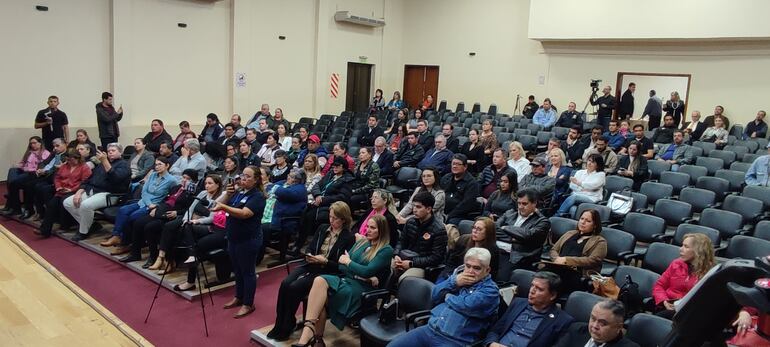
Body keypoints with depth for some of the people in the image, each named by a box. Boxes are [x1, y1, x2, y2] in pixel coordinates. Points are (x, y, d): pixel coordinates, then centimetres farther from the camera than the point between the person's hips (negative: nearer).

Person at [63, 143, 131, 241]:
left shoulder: (123, 164, 1)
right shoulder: (101, 164, 25)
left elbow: (115, 178, -20)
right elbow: (89, 179, 23)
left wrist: (105, 161, -25)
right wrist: (79, 192, 6)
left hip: (107, 193, -8)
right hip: (91, 191, 8)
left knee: (85, 205, -33)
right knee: (67, 203, -7)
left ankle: (83, 232, -10)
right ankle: (89, 224, 1)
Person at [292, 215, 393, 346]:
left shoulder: (386, 250, -2)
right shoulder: (361, 243, 19)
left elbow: (367, 271, -13)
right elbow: (341, 266, 12)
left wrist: (348, 262, 2)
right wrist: (358, 275, -6)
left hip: (362, 288, -6)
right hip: (346, 280, 6)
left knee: (321, 283, -29)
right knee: (319, 280, -28)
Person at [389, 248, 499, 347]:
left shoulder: (490, 289, -2)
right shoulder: (458, 276, 18)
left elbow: (467, 306, -19)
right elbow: (434, 296, 11)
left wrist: (448, 297, 0)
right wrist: (453, 282, -4)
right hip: (429, 329, 7)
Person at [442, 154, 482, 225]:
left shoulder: (471, 183, -2)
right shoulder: (446, 178, 20)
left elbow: (467, 204, -12)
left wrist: (449, 216, -15)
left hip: (460, 216, -5)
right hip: (442, 213, 5)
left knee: (452, 222, -34)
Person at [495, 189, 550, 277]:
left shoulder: (542, 221, 4)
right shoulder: (510, 213, 19)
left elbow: (527, 235, -12)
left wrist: (506, 228, -1)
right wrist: (512, 239, -4)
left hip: (516, 257, -4)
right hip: (495, 250, 5)